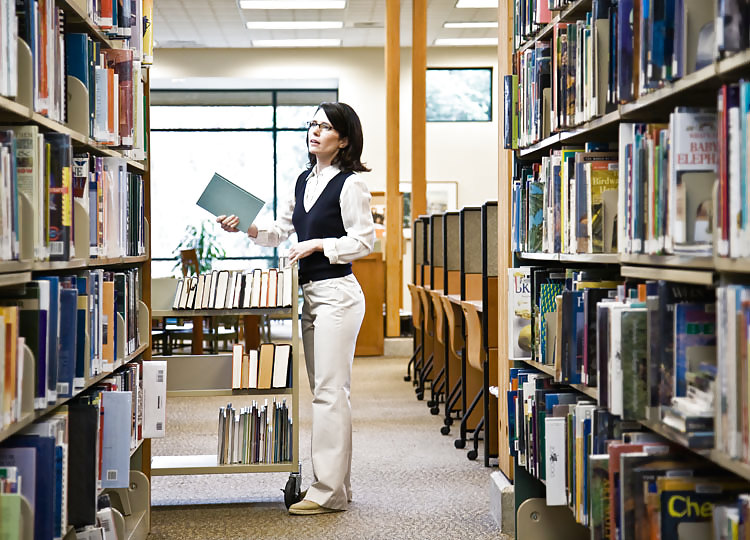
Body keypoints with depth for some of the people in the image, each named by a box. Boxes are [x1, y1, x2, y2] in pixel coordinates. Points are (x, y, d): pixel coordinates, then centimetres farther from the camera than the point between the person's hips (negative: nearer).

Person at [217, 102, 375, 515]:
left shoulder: (350, 184, -8)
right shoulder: (305, 181, 16)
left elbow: (363, 241, -11)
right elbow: (279, 232, 19)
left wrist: (318, 244, -16)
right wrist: (247, 228, 3)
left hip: (337, 292, -9)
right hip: (311, 294, 9)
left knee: (329, 392, -8)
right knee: (325, 392, 11)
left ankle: (328, 492, -5)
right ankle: (336, 484, 19)